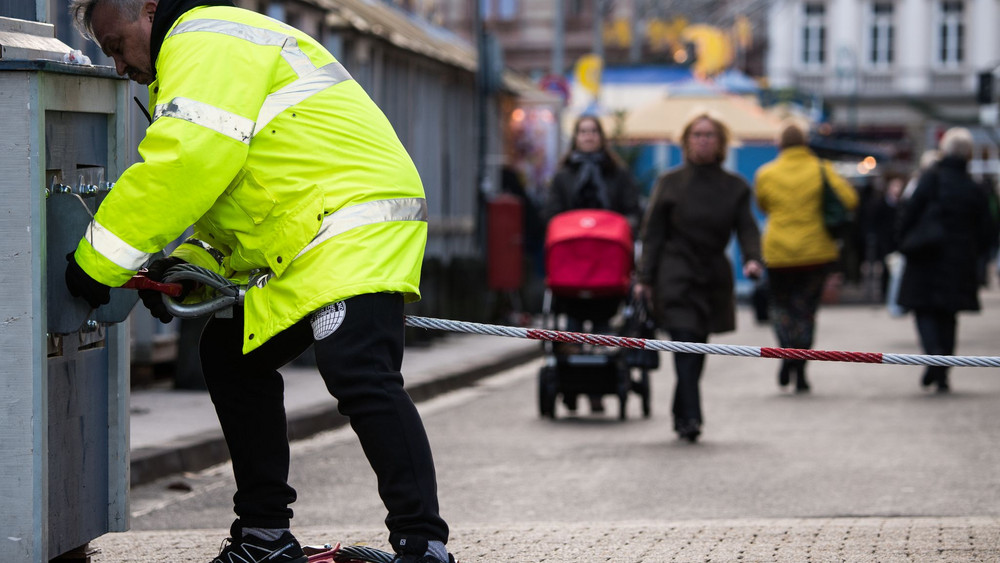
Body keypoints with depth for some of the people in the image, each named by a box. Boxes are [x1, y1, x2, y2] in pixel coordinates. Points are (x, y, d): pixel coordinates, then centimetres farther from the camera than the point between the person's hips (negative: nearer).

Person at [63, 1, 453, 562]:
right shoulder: (212, 49, 27)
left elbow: (185, 162, -22)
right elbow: (237, 187, 27)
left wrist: (99, 260, -17)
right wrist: (191, 262, 10)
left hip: (356, 227, -12)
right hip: (303, 246, 12)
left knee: (360, 377, -22)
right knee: (231, 353, 17)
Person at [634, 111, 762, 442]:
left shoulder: (734, 187, 7)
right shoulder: (670, 183, 2)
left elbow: (746, 228, 2)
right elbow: (653, 233, 2)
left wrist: (752, 258, -19)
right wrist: (645, 278, -5)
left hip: (714, 278, 3)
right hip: (676, 276, -3)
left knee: (697, 350, 9)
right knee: (686, 346, -15)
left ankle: (682, 415, 23)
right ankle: (690, 417, -20)